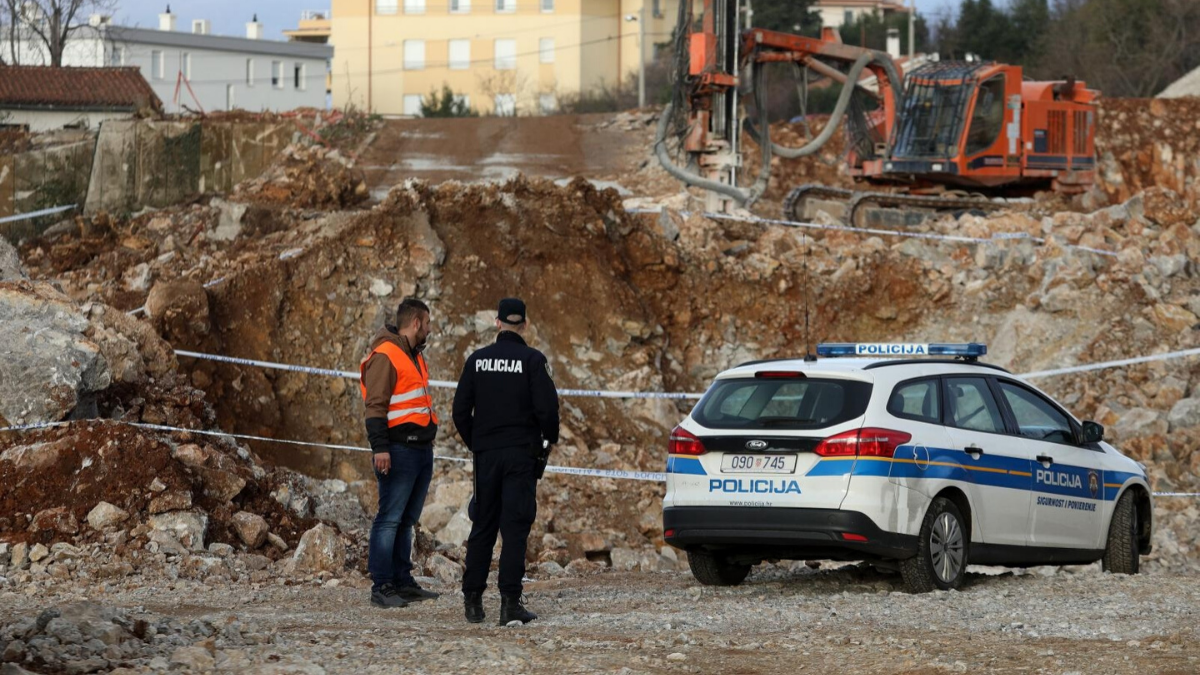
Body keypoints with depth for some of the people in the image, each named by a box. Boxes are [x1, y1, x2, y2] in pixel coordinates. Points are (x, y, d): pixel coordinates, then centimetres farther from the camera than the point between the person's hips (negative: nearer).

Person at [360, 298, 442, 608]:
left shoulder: (414, 356, 20)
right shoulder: (385, 356, -10)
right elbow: (375, 406, -15)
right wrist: (380, 448, -21)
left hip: (421, 451, 10)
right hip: (399, 451, -10)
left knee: (407, 520, 13)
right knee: (390, 519, -9)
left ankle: (402, 581, 18)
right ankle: (381, 587, -9)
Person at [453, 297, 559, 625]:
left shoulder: (477, 360, 4)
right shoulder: (532, 360, -7)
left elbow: (461, 410, 4)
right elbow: (547, 407, -13)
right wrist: (549, 439, 5)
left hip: (485, 452, 3)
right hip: (522, 452, -3)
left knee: (482, 525, 12)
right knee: (515, 527, -3)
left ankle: (472, 599, 13)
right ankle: (510, 602, -9)